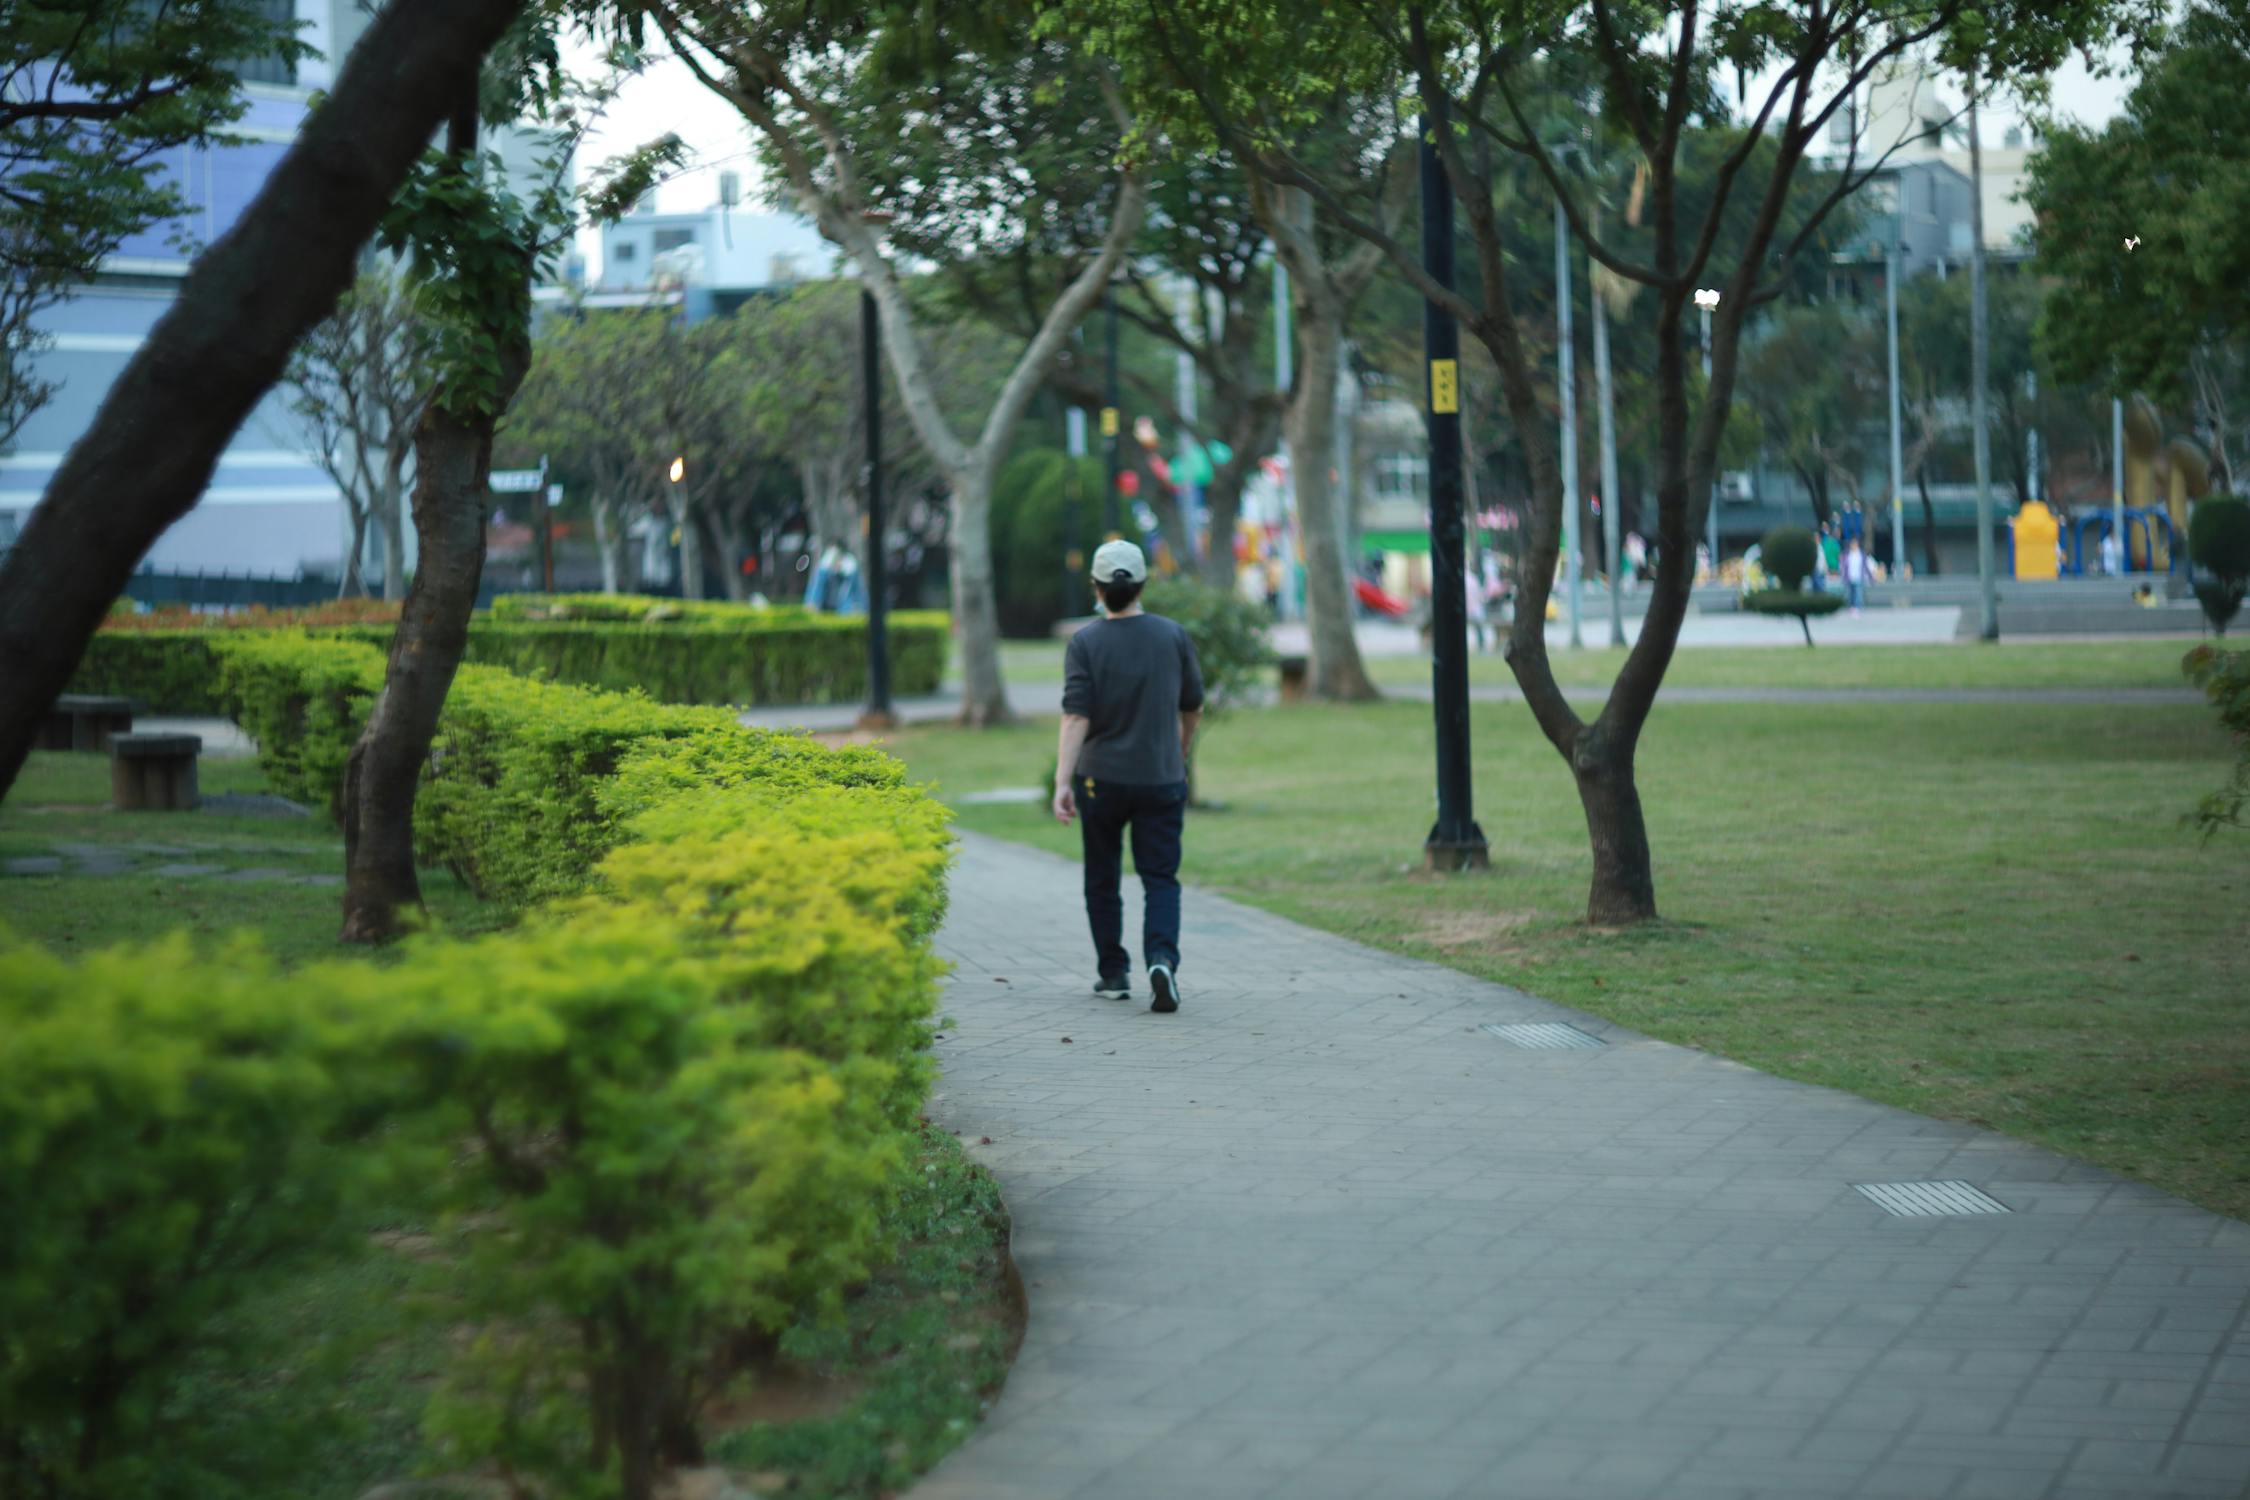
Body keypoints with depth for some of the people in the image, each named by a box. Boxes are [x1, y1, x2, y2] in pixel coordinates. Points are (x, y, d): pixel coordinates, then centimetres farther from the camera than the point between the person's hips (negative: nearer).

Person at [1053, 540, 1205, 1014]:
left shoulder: (1085, 643, -8)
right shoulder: (1173, 636, -2)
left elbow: (1076, 717, -18)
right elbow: (1193, 709, 9)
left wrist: (1062, 782, -21)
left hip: (1100, 779, -1)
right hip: (1162, 779, 1)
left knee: (1102, 880, 15)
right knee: (1160, 879, 2)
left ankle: (1113, 974, 20)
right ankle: (1162, 959, -21)